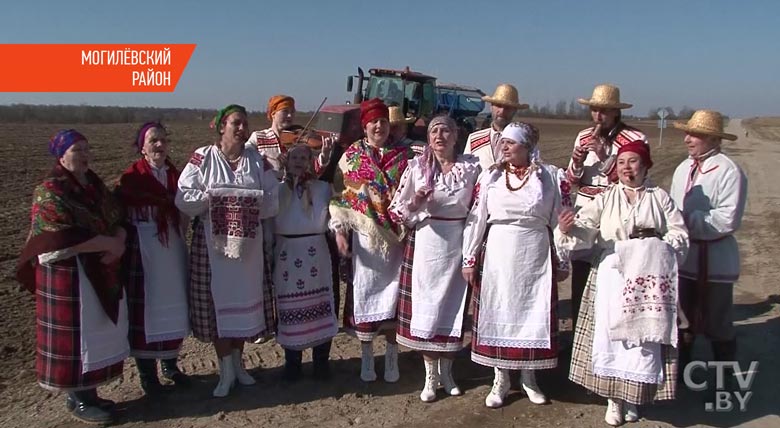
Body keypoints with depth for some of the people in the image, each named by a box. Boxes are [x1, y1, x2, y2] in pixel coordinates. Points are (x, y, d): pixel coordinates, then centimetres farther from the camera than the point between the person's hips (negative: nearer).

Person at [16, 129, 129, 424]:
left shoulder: (94, 184, 10)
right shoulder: (50, 191, -13)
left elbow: (118, 219, 10)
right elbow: (66, 238, -23)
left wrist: (120, 243, -11)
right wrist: (110, 243, -17)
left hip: (101, 272, 8)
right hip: (69, 275, -8)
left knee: (98, 332, 12)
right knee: (76, 336, 1)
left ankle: (87, 393, 25)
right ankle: (78, 400, 15)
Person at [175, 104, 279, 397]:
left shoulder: (257, 160, 7)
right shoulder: (202, 158, 0)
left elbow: (272, 199, 2)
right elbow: (184, 197, -8)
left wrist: (251, 204, -12)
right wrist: (212, 198, -16)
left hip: (248, 241, 3)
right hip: (212, 242, -2)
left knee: (245, 299, 10)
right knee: (217, 300, 1)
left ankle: (237, 362, 29)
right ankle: (225, 370, 15)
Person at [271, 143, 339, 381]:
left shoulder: (322, 188, 4)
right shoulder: (277, 189, 7)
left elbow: (320, 222, -3)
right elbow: (273, 223, 4)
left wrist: (308, 192, -2)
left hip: (315, 252, -1)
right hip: (286, 254, 1)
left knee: (318, 304, 1)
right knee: (289, 308, 4)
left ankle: (321, 361, 15)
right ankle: (292, 362, 18)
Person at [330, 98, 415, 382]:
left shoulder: (404, 156, 5)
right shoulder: (351, 156, 3)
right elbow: (340, 196, 1)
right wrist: (340, 231, -7)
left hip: (396, 238, 1)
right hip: (365, 237, 0)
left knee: (393, 295, 5)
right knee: (364, 294, 5)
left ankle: (392, 357, 20)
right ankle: (366, 356, 20)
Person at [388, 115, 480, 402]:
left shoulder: (472, 166, 0)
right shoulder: (416, 166, -3)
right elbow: (396, 209, -1)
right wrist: (414, 204, -20)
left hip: (459, 243, 1)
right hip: (426, 242, -1)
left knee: (453, 305, 9)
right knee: (426, 305, 4)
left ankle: (446, 370, 28)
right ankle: (430, 376, 19)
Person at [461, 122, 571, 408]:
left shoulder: (552, 176, -2)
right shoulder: (490, 176, 2)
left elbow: (562, 221, 2)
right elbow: (475, 219, 3)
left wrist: (562, 262, 3)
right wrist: (469, 259, 1)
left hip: (536, 257, -1)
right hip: (497, 256, 1)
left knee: (533, 314, 8)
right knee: (497, 314, 6)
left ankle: (528, 377, 28)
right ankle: (501, 379, 22)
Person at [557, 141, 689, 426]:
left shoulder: (660, 197, 6)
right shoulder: (606, 198, 4)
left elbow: (679, 234, 4)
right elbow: (585, 230, -8)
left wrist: (657, 250, -14)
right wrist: (568, 228, -30)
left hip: (649, 276, 1)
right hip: (612, 275, 0)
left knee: (644, 335, 3)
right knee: (611, 333, -1)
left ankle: (633, 397, 21)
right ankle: (613, 399, 15)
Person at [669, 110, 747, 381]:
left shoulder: (729, 171, -15)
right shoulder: (683, 168, 7)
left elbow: (728, 219, -21)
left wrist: (688, 219, -18)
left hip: (715, 260, -6)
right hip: (684, 256, 6)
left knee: (717, 325, 7)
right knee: (682, 320, 18)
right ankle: (679, 370, 36)